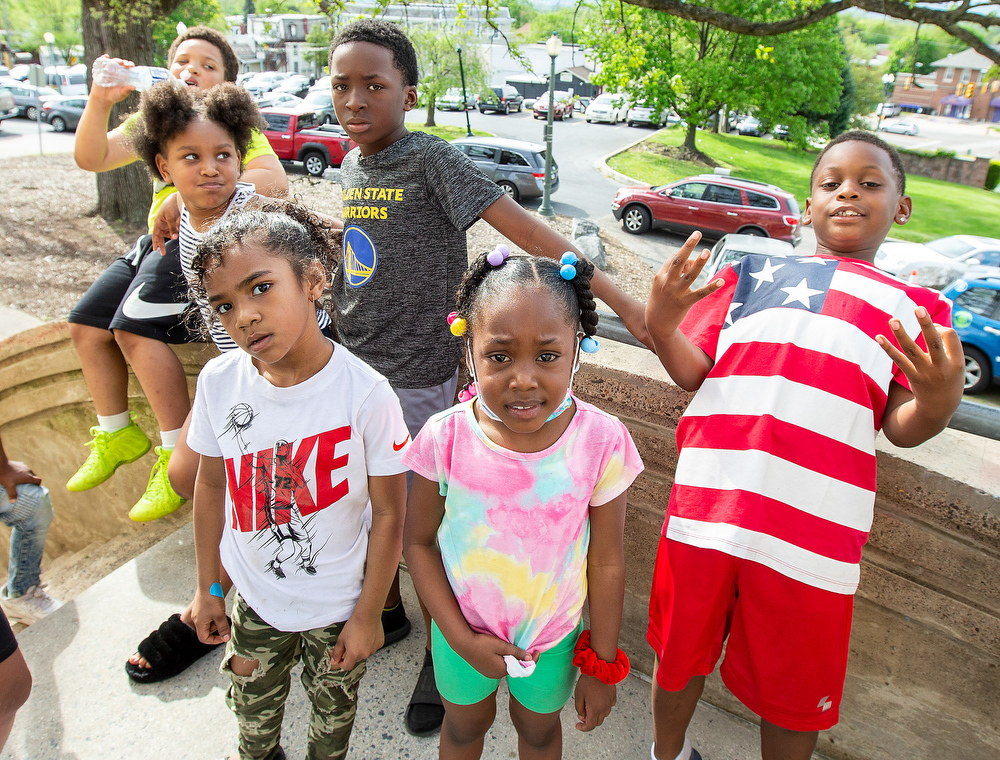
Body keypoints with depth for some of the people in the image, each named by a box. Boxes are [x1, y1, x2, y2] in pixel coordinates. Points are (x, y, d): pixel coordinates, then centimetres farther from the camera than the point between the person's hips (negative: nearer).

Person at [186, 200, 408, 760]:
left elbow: (390, 514, -18)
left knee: (333, 711, 24)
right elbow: (212, 486, -1)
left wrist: (369, 615, -9)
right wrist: (209, 589, 7)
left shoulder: (365, 393, -28)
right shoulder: (219, 381, -16)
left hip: (338, 607, -3)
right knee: (252, 707, 27)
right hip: (254, 598, 3)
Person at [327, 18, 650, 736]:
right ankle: (386, 609, 46)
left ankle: (441, 651, 30)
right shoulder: (349, 167, 8)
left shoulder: (432, 159, -14)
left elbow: (527, 229, -22)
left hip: (417, 382, -7)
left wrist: (620, 298, -28)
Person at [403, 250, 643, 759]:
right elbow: (418, 541, -10)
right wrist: (462, 639, -14)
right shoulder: (445, 437, -25)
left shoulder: (602, 442, -25)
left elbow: (606, 564, -13)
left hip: (553, 635, 0)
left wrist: (602, 665, -3)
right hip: (462, 629, 1)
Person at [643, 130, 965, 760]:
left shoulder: (917, 309, 14)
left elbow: (900, 429, 3)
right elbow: (693, 373, 8)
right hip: (708, 509, 1)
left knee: (795, 697, 16)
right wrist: (661, 327, -11)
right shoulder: (753, 273, 15)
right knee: (682, 654, 20)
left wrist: (937, 405, -19)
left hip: (812, 532, 0)